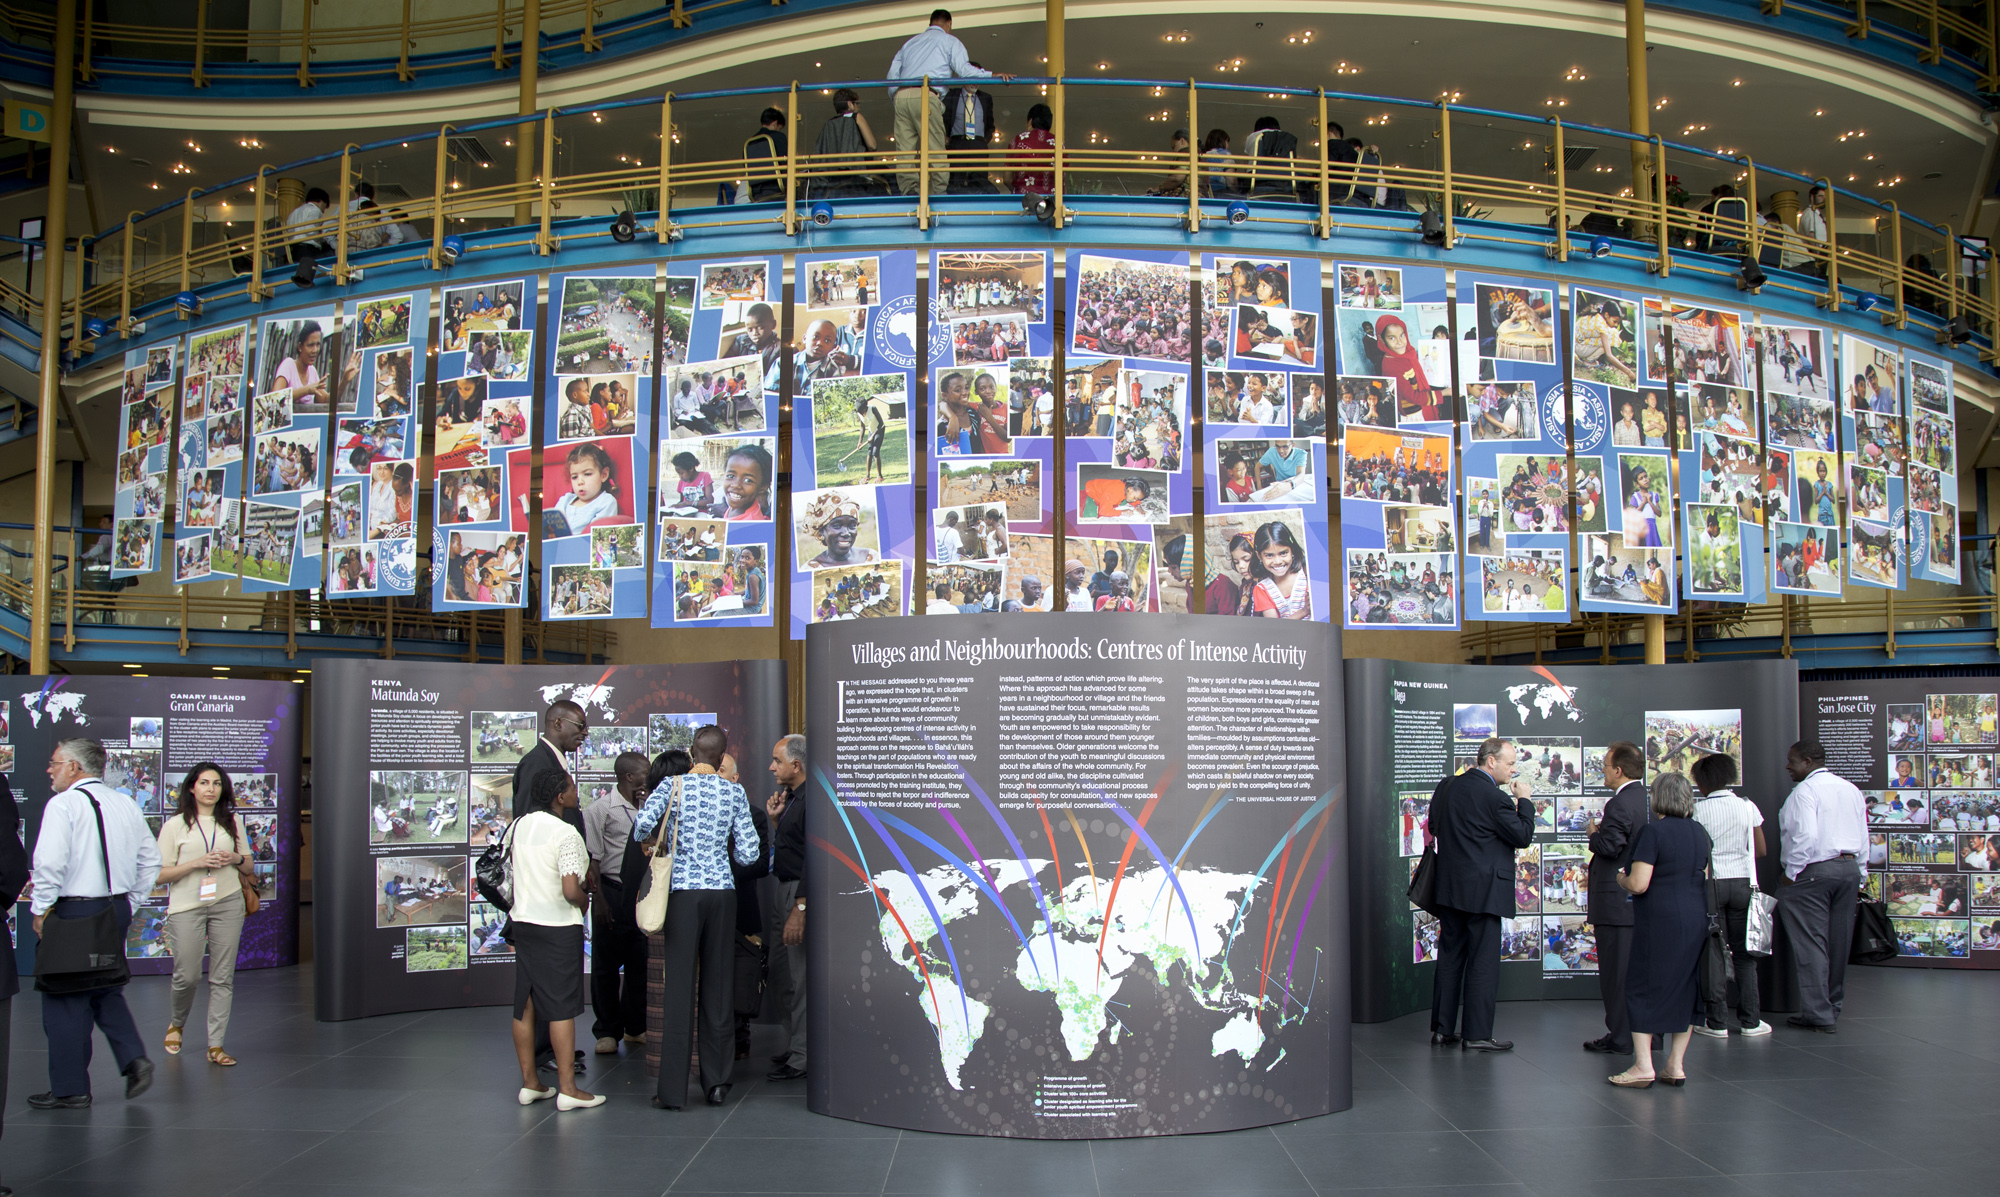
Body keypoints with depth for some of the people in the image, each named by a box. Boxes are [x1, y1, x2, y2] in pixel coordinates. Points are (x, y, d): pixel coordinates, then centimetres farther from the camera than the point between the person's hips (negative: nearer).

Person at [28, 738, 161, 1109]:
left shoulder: (63, 804, -11)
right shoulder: (126, 804, 9)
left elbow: (50, 863, -21)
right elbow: (150, 861, 11)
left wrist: (41, 910, -9)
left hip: (73, 912, -7)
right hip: (117, 911, 7)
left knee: (65, 999, 3)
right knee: (105, 989, 20)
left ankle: (69, 1089, 10)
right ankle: (134, 1058, 4)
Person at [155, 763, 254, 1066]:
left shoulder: (231, 822, 13)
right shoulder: (175, 825, 2)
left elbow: (248, 864, 19)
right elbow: (160, 874, -3)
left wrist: (235, 858, -3)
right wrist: (198, 863, -15)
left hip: (228, 904, 3)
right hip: (187, 905, -3)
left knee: (222, 977, 1)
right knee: (187, 976, -3)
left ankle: (215, 1044, 7)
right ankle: (177, 1023, 28)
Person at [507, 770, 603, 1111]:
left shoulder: (517, 827, 7)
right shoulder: (565, 833, -17)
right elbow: (571, 890, -23)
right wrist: (585, 901, -2)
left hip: (522, 922, 7)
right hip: (558, 927, -7)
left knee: (525, 1005, 11)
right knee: (561, 1007, -2)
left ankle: (529, 1083, 18)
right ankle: (567, 1089, 2)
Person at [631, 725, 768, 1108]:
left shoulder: (672, 786, -1)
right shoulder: (734, 792, 4)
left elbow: (641, 826, -14)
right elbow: (749, 853, 2)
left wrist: (658, 842, 8)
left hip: (683, 890, -2)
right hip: (722, 890, 2)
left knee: (678, 987, -1)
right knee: (719, 984, 9)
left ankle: (673, 1090, -1)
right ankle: (717, 1082, 13)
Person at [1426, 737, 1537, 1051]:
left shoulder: (1446, 786, 6)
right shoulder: (1494, 797, -17)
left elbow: (1434, 827, 16)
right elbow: (1523, 837, -11)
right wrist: (1524, 800, -2)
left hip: (1449, 887, 8)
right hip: (1482, 890, -8)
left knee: (1450, 956, 13)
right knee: (1483, 962, 0)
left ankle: (1442, 1028, 18)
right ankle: (1477, 1034, 3)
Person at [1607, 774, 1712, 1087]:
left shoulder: (1653, 831, -15)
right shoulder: (1699, 832, 8)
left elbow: (1638, 884, -18)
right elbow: (1703, 876, 17)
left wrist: (1622, 879, 2)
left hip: (1660, 922, -7)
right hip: (1696, 918, 7)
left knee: (1643, 988, 1)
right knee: (1685, 989, 11)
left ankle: (1643, 1066, -3)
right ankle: (1676, 1066, 13)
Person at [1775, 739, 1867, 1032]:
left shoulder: (1805, 791, -11)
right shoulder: (1851, 789, 13)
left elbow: (1805, 836, -21)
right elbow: (1863, 836, 15)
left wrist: (1791, 873, -12)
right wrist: (1859, 875, 20)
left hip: (1814, 871, -8)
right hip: (1849, 868, 8)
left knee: (1811, 942, -5)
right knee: (1838, 941, 13)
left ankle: (1818, 1013, -5)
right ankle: (1833, 1007, 21)